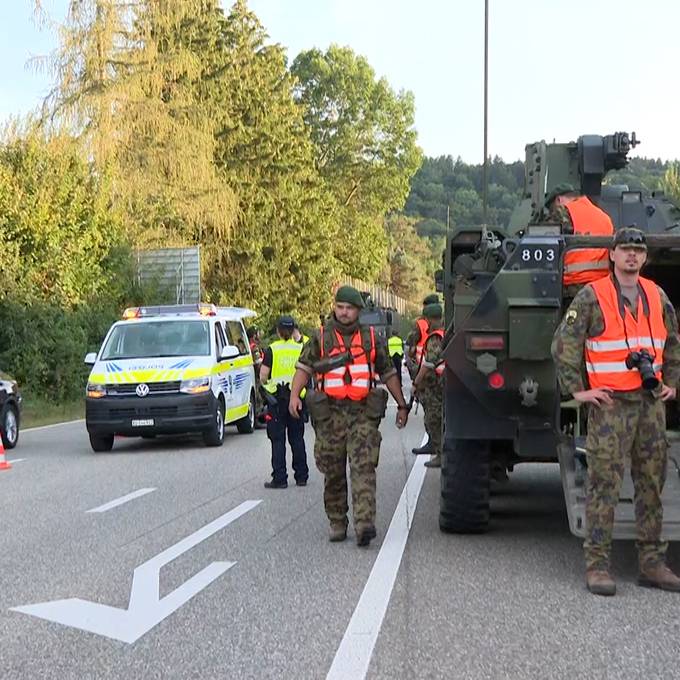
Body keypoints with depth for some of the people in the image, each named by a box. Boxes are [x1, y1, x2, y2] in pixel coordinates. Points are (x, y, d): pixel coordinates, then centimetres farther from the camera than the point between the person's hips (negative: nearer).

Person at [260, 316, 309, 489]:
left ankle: (279, 478, -2)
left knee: (278, 439, 1)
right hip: (296, 397, 3)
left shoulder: (272, 349, -6)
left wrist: (264, 383, 13)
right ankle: (301, 476, 15)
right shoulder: (300, 349, 1)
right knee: (297, 437, 11)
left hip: (277, 397, -3)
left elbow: (263, 375, -9)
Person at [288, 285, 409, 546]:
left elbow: (388, 373, 18)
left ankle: (364, 523, -21)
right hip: (330, 414, 1)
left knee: (363, 468, -13)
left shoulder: (371, 338, 11)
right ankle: (337, 523, 17)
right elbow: (304, 366, 2)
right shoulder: (320, 337, 8)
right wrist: (294, 395, -13)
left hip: (363, 414, 0)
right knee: (333, 473, 5)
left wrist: (401, 404, 21)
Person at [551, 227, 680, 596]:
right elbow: (564, 344, -6)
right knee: (603, 485, -6)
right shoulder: (591, 297, -4)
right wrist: (577, 389, -8)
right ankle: (597, 565, -1)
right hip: (609, 403, -5)